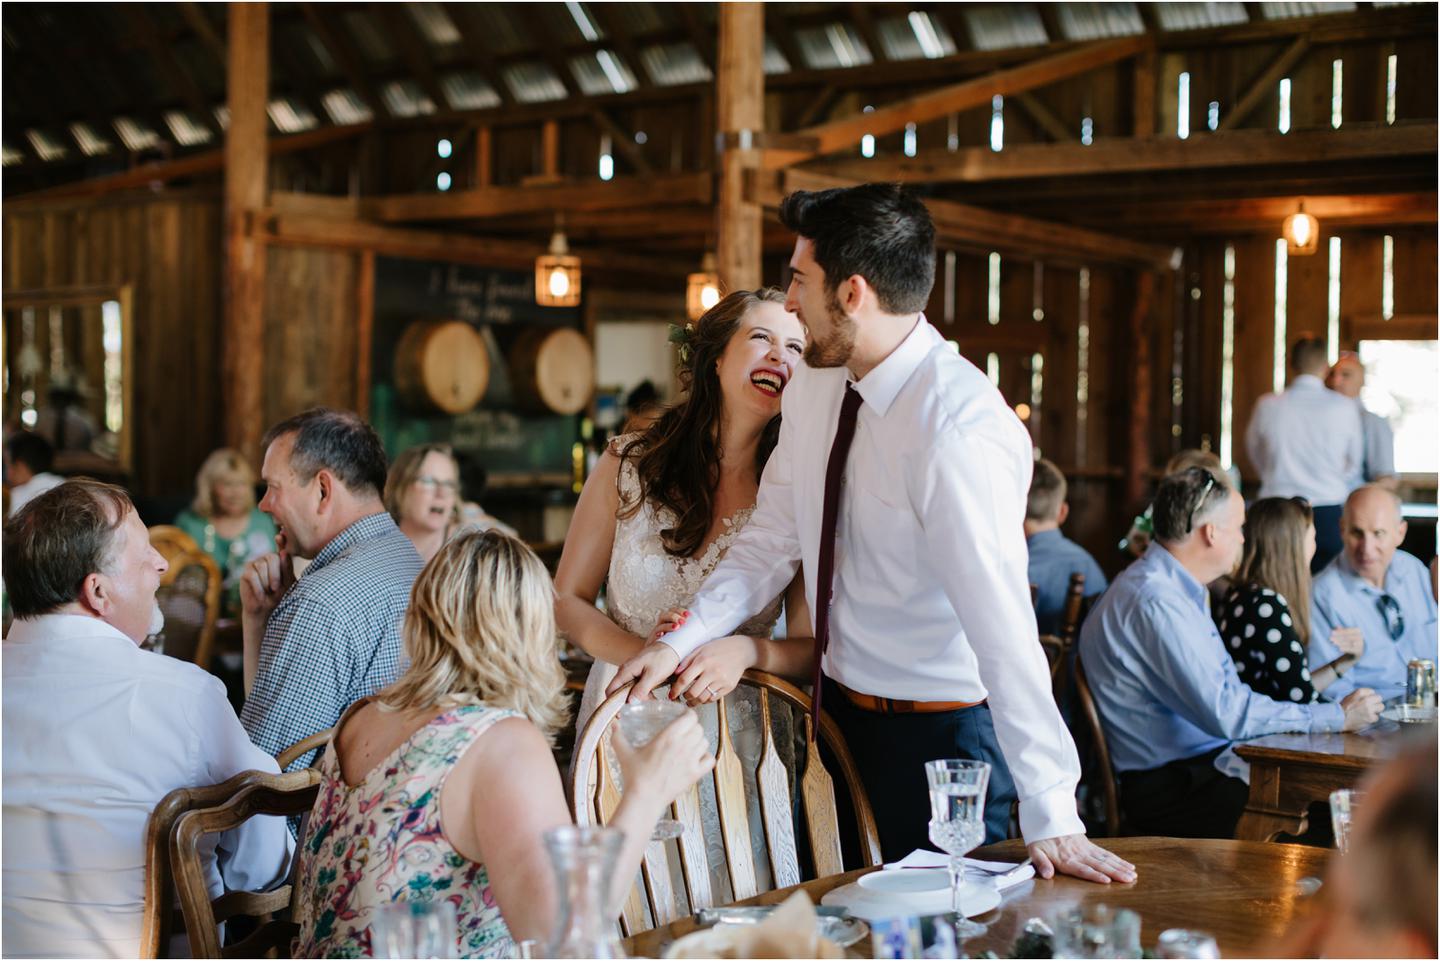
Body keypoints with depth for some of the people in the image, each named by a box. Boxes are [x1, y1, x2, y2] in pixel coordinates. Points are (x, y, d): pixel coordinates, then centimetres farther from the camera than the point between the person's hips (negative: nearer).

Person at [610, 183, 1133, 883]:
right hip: (837, 710, 8)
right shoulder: (814, 384, 0)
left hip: (939, 731, -8)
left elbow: (1002, 625, -30)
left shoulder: (958, 426, -26)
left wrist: (1050, 818, -29)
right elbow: (773, 539, 9)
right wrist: (681, 640, -4)